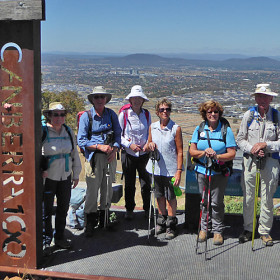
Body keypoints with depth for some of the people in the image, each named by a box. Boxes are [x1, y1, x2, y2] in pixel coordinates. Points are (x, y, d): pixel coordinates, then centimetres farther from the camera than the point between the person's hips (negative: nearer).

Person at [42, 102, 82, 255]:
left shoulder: (68, 131, 7)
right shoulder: (42, 131, -9)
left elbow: (74, 154, 14)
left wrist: (76, 174, 15)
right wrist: (39, 171, -11)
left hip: (65, 177, 5)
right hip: (47, 177, -5)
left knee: (63, 208, 12)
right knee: (46, 209, 0)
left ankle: (60, 237, 28)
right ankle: (46, 240, 14)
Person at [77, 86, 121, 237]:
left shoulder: (111, 114, 6)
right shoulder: (86, 116, -4)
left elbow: (118, 134, 11)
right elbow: (81, 141, -7)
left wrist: (114, 150, -6)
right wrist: (100, 147, -17)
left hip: (109, 156, 4)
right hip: (93, 156, -3)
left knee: (108, 188, 11)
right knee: (92, 189, -3)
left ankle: (104, 218, 28)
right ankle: (90, 223, 10)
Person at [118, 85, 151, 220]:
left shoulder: (146, 114, 5)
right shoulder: (124, 114, -3)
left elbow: (149, 132, 13)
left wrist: (147, 144, -6)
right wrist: (129, 145, -15)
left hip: (144, 153, 2)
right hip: (128, 153, -2)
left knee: (146, 183, 4)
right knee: (129, 184, 9)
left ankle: (147, 209, 20)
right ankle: (129, 209, 23)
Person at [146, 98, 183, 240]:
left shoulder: (176, 128, -8)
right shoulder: (153, 127, 5)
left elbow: (179, 151, -8)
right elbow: (148, 146, 17)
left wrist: (179, 171, -14)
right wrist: (150, 145, -8)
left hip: (170, 168, -4)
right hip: (156, 167, 4)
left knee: (170, 197, 2)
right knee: (159, 196, 15)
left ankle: (171, 226, 16)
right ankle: (161, 221, 31)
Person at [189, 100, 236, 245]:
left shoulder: (226, 130, -2)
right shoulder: (199, 129, 6)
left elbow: (232, 153, -6)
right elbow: (192, 151, 3)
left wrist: (217, 156, -22)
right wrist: (204, 152, -16)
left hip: (220, 172, -2)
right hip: (202, 170, 3)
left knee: (216, 202, 1)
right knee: (204, 201, 10)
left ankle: (218, 231, 16)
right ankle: (204, 228, 26)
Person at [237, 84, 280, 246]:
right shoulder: (249, 115, 3)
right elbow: (240, 139, 6)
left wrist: (265, 145, -15)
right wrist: (251, 149, -11)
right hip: (250, 160, 1)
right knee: (248, 197, 6)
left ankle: (265, 232, 19)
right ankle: (248, 230, 22)